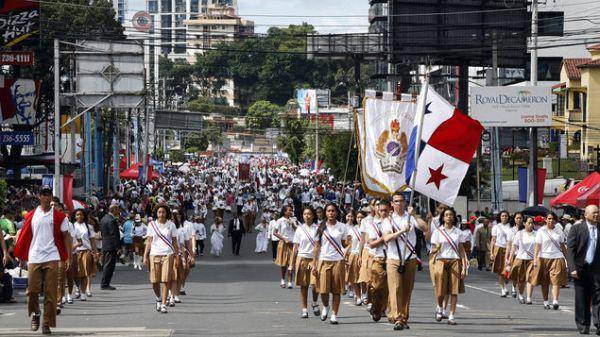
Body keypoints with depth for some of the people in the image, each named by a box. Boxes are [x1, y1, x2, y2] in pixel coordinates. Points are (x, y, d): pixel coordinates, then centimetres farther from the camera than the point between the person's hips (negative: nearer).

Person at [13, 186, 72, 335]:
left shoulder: (59, 216, 5)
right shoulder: (32, 215, 9)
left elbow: (66, 236, 6)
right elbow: (24, 237, 13)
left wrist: (68, 257, -1)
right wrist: (21, 256, 10)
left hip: (52, 258, -1)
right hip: (34, 258, 1)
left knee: (50, 293, -3)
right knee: (32, 289, -2)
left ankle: (47, 323, 3)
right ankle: (35, 314, 25)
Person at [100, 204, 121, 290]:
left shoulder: (104, 218, 13)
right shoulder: (112, 220, -18)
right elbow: (114, 235, -19)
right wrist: (117, 247, -17)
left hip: (104, 245, 10)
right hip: (111, 246, -10)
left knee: (106, 265, 14)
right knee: (109, 265, -5)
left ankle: (104, 284, 18)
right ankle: (105, 284, -4)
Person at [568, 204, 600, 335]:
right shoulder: (576, 228, 2)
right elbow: (570, 249, -2)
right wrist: (573, 268, -11)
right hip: (581, 268, -1)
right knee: (582, 299, 6)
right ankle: (583, 326, 14)